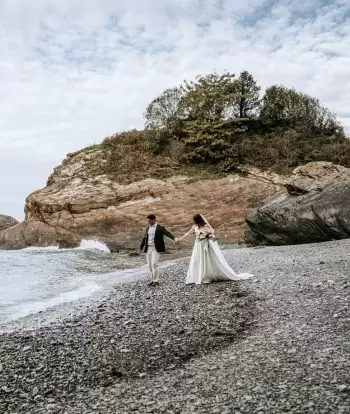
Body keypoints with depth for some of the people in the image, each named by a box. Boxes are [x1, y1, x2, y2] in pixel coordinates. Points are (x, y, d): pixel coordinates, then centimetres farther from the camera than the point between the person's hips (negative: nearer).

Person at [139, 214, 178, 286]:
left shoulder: (160, 228, -5)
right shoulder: (148, 228, 13)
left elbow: (168, 233, -18)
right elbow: (144, 238, 21)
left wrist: (174, 238, -36)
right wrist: (141, 248, 24)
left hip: (155, 248, -6)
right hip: (148, 248, 6)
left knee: (154, 264, -15)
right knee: (150, 265, 6)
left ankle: (156, 281, -7)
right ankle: (153, 280, 14)